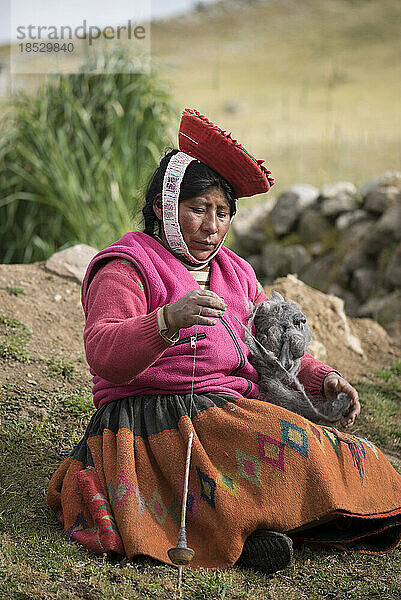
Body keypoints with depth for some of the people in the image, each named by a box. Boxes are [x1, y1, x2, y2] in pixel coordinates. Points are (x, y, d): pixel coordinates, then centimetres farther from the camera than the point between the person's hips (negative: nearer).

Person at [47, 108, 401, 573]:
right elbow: (103, 355, -19)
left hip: (232, 412, 8)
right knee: (290, 449, -31)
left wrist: (323, 378, 2)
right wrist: (168, 320, -37)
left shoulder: (235, 274, 22)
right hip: (154, 420, -8)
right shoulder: (126, 268, -2)